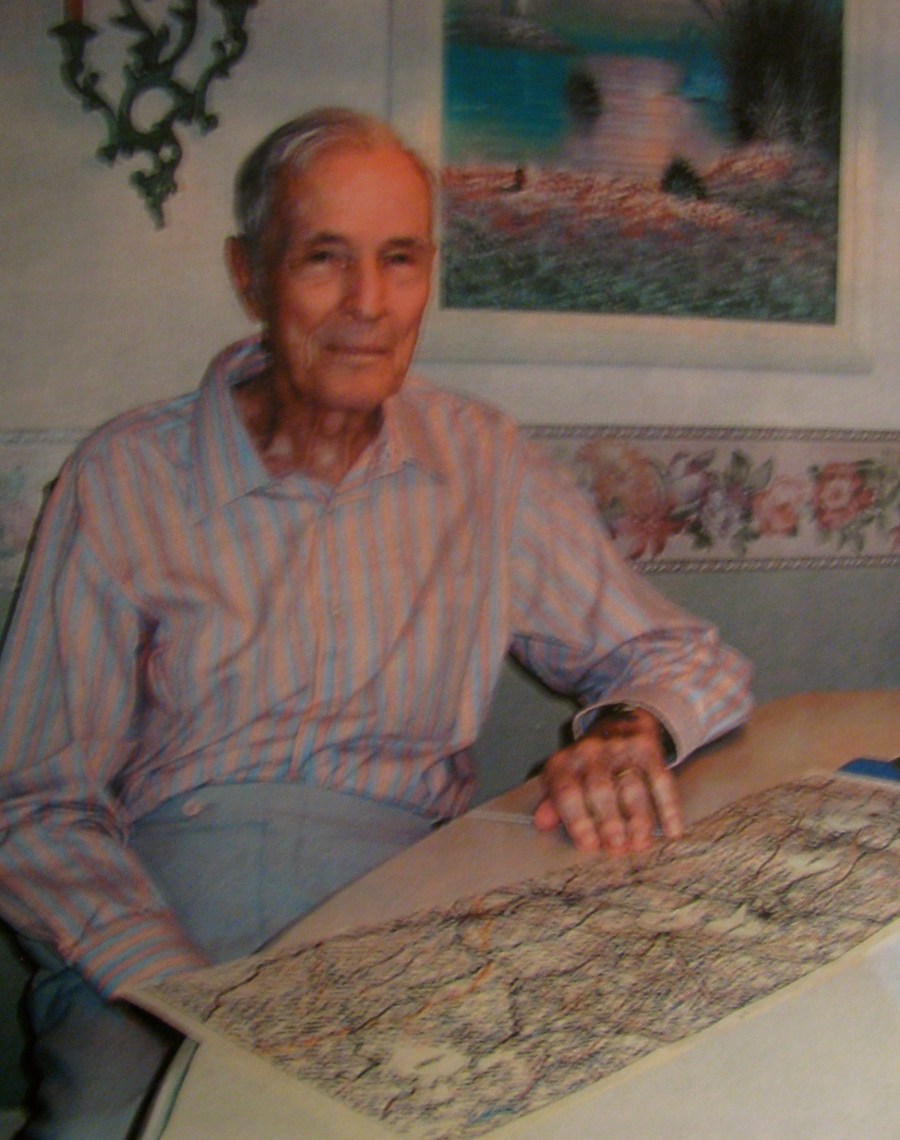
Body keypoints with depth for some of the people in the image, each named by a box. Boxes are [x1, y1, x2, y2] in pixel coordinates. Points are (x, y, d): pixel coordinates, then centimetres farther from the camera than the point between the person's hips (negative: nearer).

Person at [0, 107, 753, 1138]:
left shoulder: (486, 467, 7)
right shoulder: (126, 478, 1)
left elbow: (690, 659, 13)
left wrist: (630, 729, -13)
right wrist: (185, 998, -18)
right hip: (159, 929, -2)